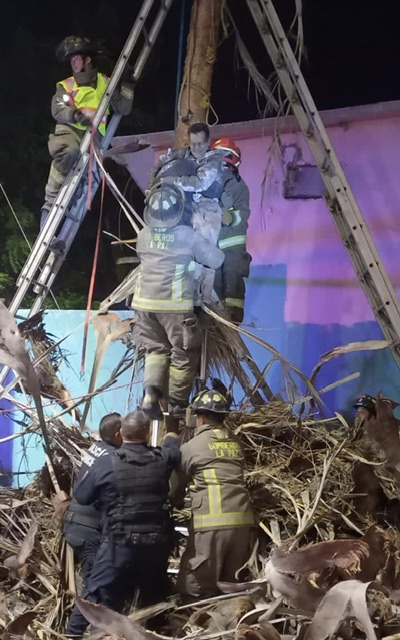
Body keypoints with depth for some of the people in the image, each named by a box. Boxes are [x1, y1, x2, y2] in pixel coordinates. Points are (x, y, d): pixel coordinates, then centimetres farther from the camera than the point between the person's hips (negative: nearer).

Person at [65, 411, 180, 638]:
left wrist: (87, 470, 19)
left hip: (120, 544, -3)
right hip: (157, 542, 3)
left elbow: (82, 496, 1)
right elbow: (174, 450, 27)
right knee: (155, 598, 21)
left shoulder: (105, 464, -10)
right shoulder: (161, 458, 1)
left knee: (97, 597, 0)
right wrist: (171, 438, 50)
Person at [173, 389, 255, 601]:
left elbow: (177, 486, 15)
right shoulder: (234, 443, 19)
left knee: (195, 591, -1)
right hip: (242, 521, 6)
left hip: (212, 523, -6)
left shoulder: (192, 447, 5)